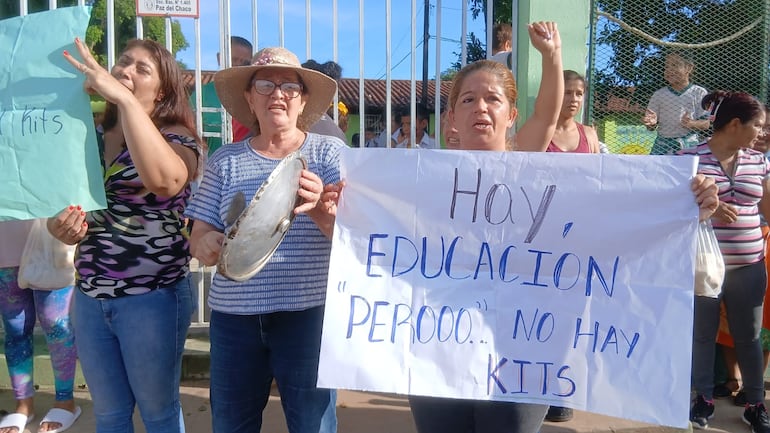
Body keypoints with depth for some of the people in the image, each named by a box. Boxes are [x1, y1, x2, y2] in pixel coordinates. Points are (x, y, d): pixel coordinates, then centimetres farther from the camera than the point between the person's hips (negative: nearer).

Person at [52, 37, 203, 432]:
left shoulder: (176, 138, -10)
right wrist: (61, 228, -5)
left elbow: (162, 180, -35)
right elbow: (57, 205, 19)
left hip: (152, 298, -5)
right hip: (89, 298, 6)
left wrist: (123, 98, -33)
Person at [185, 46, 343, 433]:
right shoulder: (225, 161, 7)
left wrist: (318, 208, -32)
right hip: (234, 314, 3)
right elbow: (200, 234, 6)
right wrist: (206, 244, -18)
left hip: (307, 312, -2)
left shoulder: (329, 152, 0)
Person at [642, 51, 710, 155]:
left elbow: (706, 124, 2)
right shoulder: (659, 94, 10)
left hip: (688, 144, -1)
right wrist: (652, 123, -14)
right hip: (662, 144, 2)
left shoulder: (699, 93, 5)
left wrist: (691, 124, -19)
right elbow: (651, 128, 9)